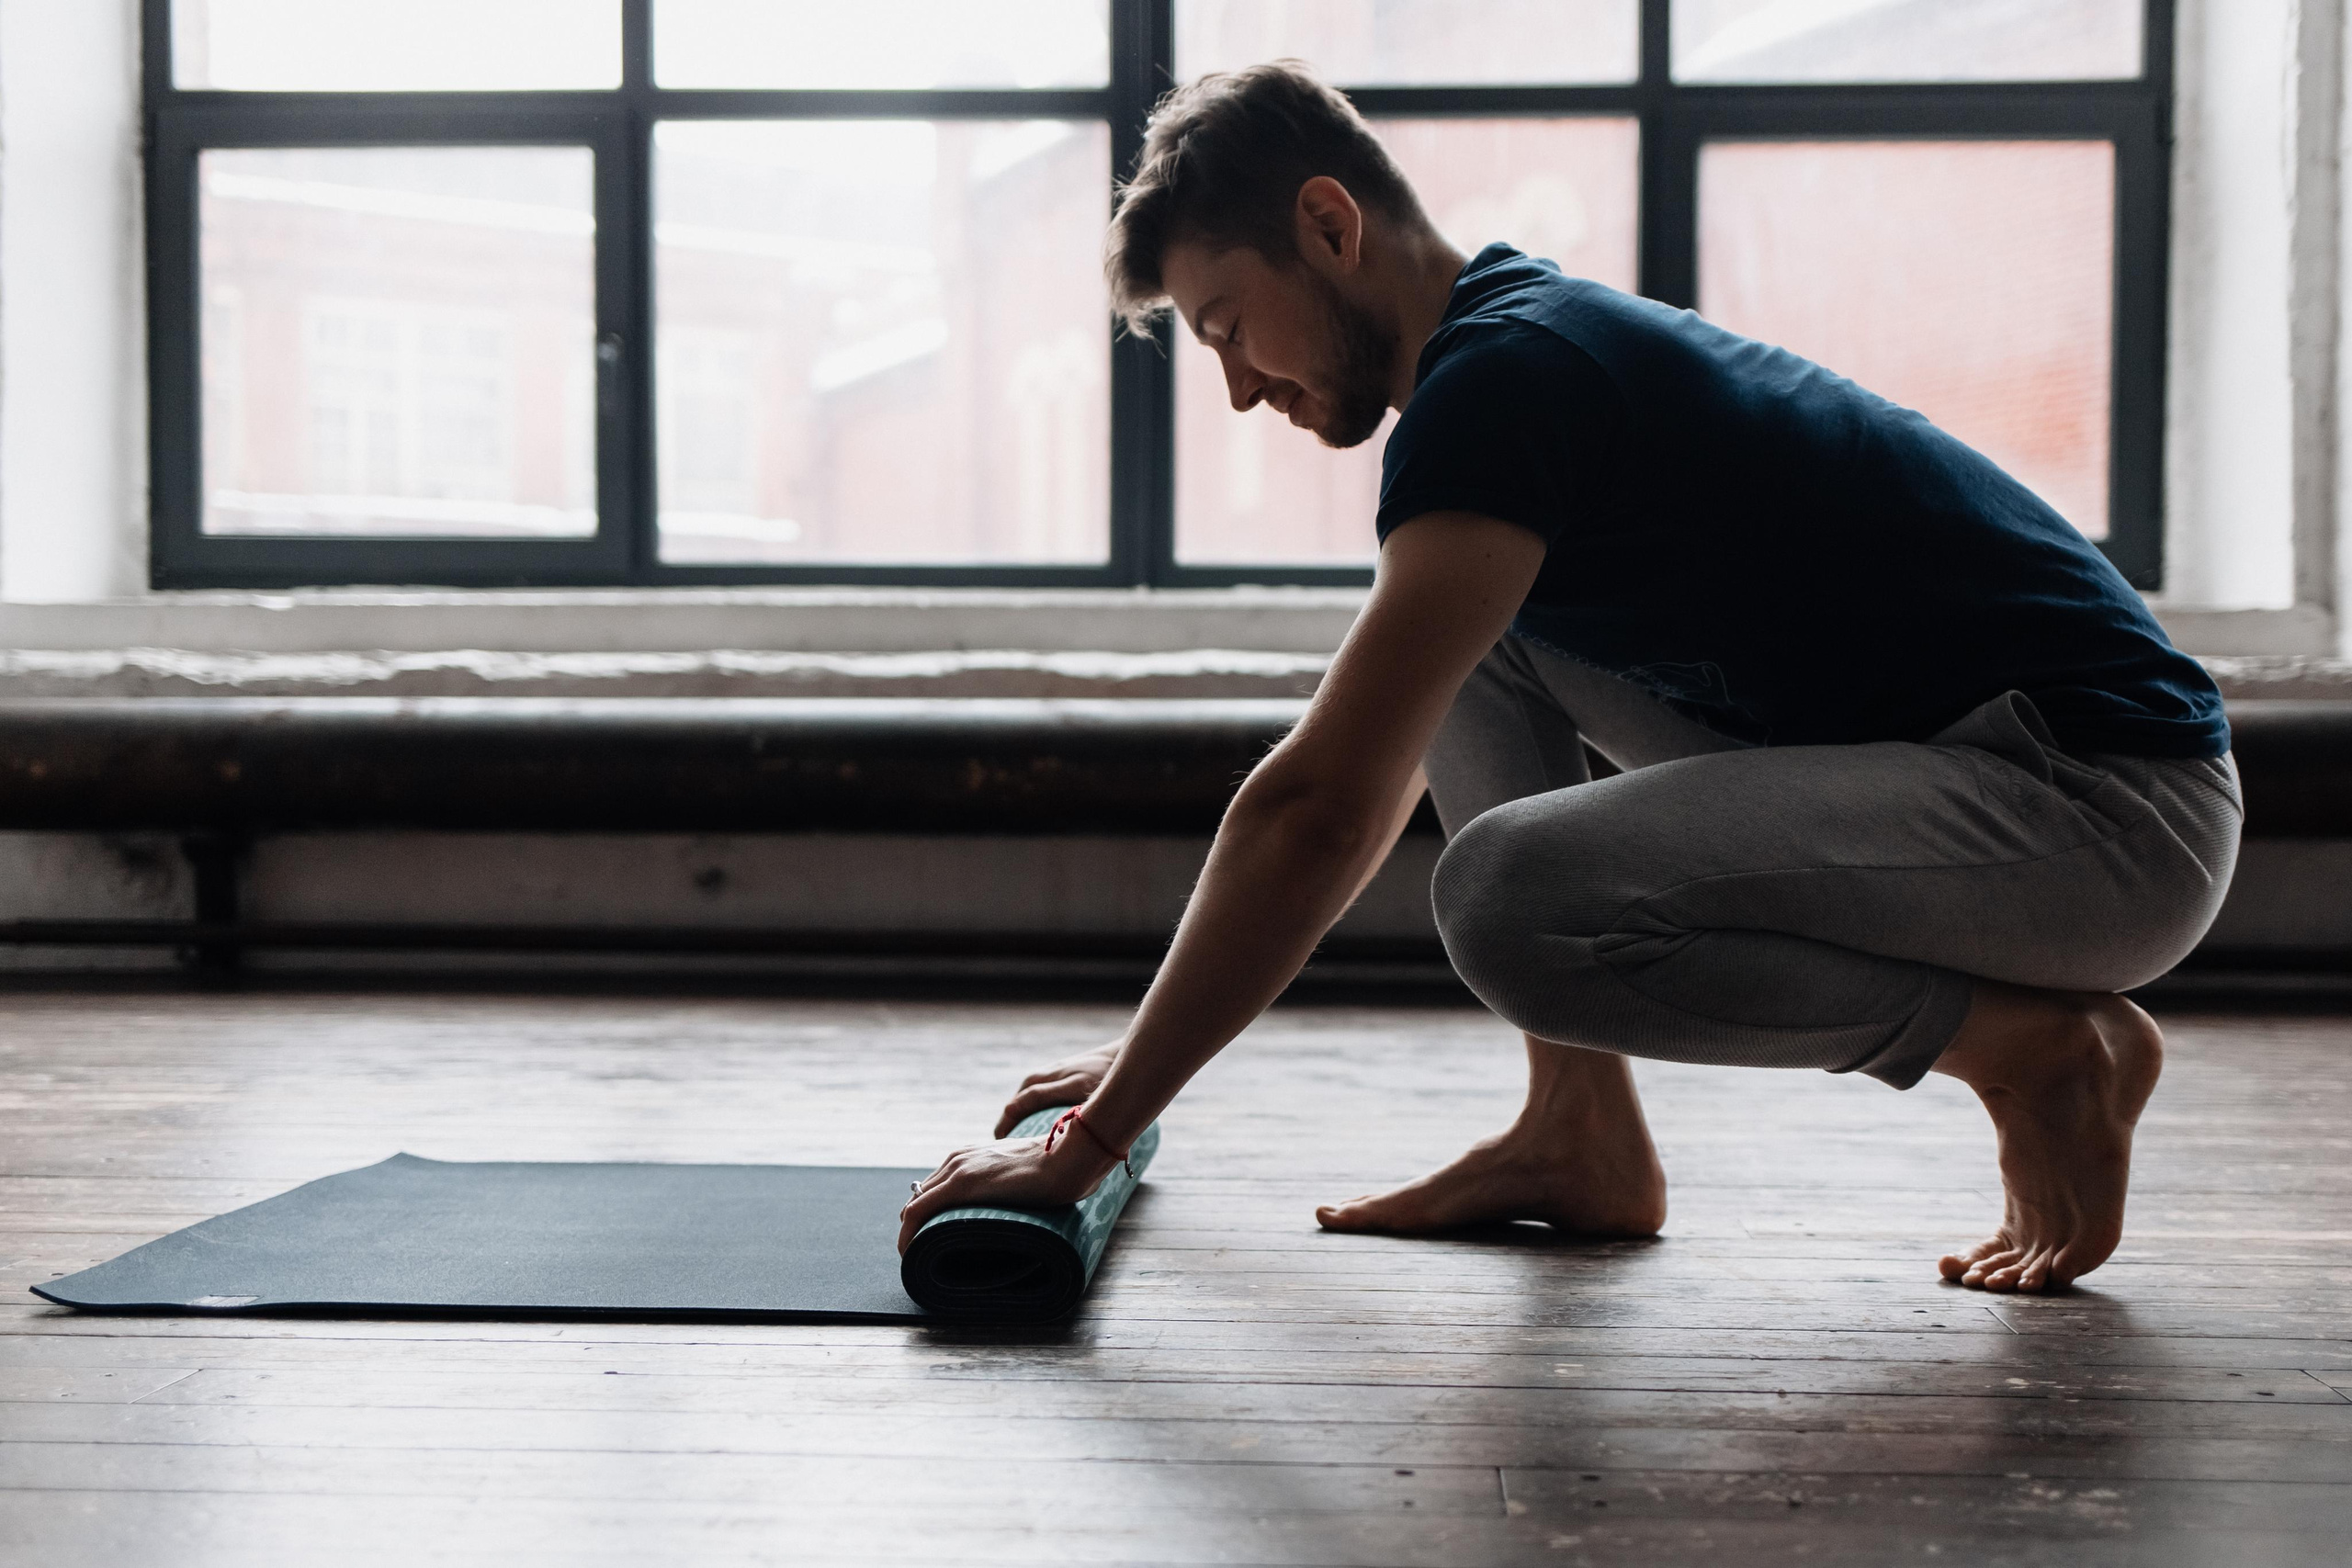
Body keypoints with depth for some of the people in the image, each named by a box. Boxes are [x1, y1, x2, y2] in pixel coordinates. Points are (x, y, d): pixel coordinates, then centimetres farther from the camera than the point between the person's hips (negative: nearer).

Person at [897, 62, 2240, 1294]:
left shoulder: (1501, 374, -16)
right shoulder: (1544, 339, 14)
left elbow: (1318, 814, -23)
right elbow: (1370, 784, 23)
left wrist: (1087, 1143, -18)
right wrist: (1151, 1051, 25)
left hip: (2109, 802, -9)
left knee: (1514, 898, -29)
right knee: (1466, 633, 10)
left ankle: (2041, 1047, -7)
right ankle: (1583, 1137, 10)